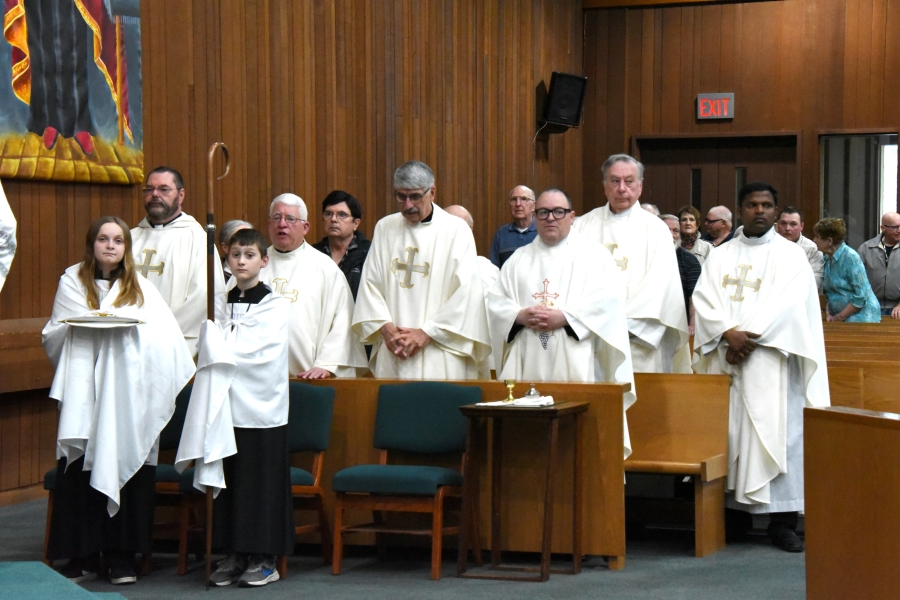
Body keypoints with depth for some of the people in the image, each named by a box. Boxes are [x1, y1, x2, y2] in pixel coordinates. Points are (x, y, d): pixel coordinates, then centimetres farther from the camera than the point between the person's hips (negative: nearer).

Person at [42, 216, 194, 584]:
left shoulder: (140, 288, 13)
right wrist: (73, 327, -10)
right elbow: (50, 337, 7)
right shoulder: (72, 282, 10)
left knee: (125, 466, -3)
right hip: (83, 391, 0)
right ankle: (82, 557, 2)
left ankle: (122, 558, 4)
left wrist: (131, 326, -9)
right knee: (80, 470, -5)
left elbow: (165, 335, 6)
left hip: (127, 392, 1)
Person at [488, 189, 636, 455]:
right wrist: (520, 315, -10)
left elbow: (608, 300, -5)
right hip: (527, 368, 3)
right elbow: (495, 301, 11)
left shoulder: (593, 255, 8)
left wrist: (564, 317, -15)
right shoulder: (518, 260, 20)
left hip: (576, 368, -3)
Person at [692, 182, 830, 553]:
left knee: (775, 433, -6)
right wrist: (729, 334, -16)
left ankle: (781, 522, -3)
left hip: (769, 360, -3)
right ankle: (736, 512, 10)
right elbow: (703, 299, 1)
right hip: (725, 361, 3)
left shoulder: (790, 255, 5)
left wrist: (747, 338, -17)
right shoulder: (721, 256, 14)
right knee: (729, 431, 2)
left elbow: (786, 304, -10)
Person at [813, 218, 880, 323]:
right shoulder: (827, 258, 6)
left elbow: (861, 297, -18)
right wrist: (828, 313, -2)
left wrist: (838, 318, -14)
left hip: (860, 317, -7)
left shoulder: (850, 257, -16)